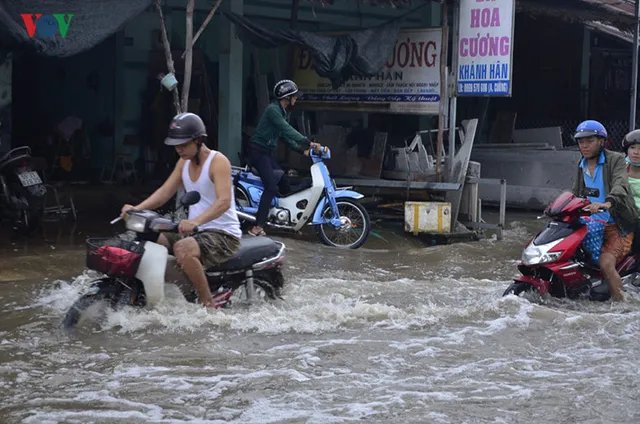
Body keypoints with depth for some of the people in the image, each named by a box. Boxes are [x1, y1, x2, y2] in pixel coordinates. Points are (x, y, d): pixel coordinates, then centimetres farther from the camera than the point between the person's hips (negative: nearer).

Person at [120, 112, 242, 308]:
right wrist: (137, 208, -10)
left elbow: (224, 201, -29)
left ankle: (209, 304, -24)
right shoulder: (184, 162, 10)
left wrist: (196, 221, -45)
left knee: (183, 249, -34)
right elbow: (164, 192, 8)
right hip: (196, 232, 9)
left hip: (224, 234, -9)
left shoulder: (218, 161, -15)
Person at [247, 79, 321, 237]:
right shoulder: (273, 109, -17)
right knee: (271, 187, -21)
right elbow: (287, 130, -27)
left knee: (284, 183, 12)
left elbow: (286, 135, 20)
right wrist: (308, 142, -29)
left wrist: (302, 150, 11)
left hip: (267, 153, 11)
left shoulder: (282, 113, 16)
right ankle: (257, 228, -25)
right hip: (258, 152, -11)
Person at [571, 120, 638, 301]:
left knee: (606, 263, -27)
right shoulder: (582, 165, 14)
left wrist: (607, 203, -46)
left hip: (616, 226, -7)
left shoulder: (616, 159, -7)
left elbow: (620, 187, -26)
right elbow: (575, 193, 23)